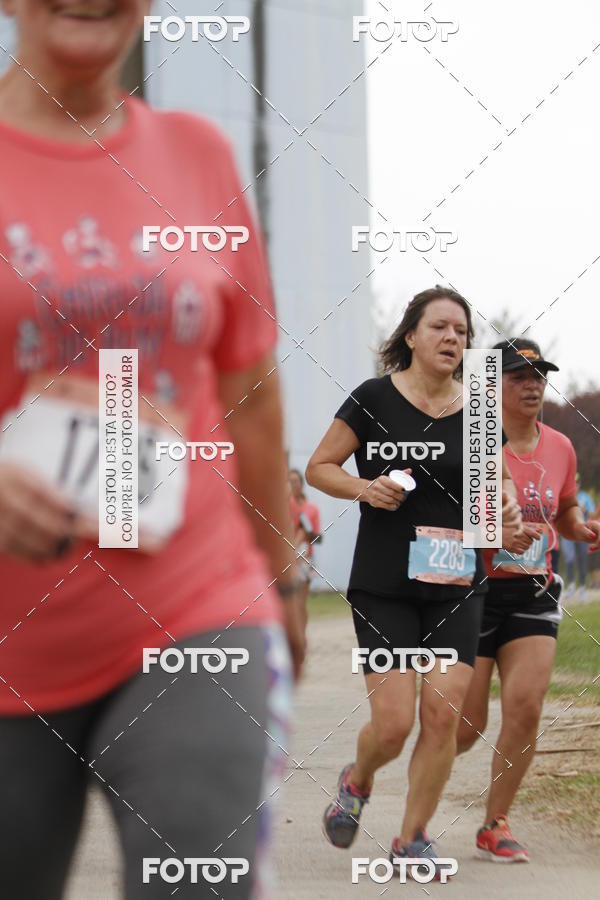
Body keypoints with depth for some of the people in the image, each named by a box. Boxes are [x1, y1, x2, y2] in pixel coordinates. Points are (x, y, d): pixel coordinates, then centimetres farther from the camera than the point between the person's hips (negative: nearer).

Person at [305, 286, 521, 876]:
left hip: (457, 586, 3)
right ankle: (356, 782, 28)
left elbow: (500, 478, 21)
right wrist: (363, 488, -16)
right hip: (383, 585, -3)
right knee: (393, 723, -8)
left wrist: (507, 503, -1)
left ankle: (412, 839, 11)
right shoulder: (373, 399, -4)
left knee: (443, 712, -7)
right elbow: (317, 468, 2)